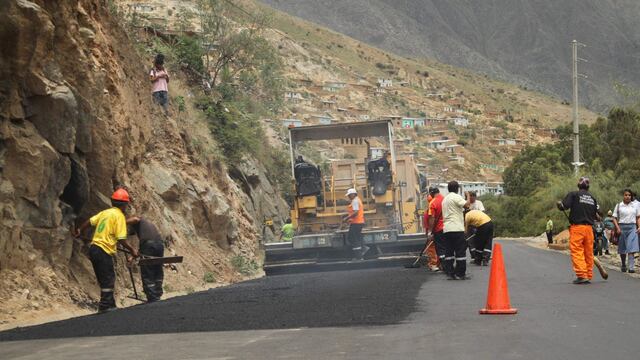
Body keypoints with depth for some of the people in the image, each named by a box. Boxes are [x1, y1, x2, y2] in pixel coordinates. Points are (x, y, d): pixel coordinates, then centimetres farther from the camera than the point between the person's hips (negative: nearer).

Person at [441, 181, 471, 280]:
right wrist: (468, 197, -2)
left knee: (448, 252, 7)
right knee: (460, 251, -3)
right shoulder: (456, 197, -7)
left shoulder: (445, 199, 20)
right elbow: (466, 205, -20)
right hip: (456, 228, -8)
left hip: (446, 229, 8)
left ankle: (449, 273, 5)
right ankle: (460, 274, -5)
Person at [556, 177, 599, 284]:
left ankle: (581, 275, -13)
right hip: (589, 227, 5)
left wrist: (558, 204, 7)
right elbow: (596, 215, 14)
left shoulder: (573, 195, -3)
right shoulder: (592, 198, 13)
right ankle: (589, 276, 13)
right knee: (588, 252, 10)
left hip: (577, 227, -5)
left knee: (577, 251, -5)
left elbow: (563, 206, -13)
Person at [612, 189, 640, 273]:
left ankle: (631, 267, -20)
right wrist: (617, 228, -10)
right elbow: (614, 218, 3)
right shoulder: (619, 206, 5)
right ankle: (623, 266, 25)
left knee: (631, 248, -13)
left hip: (632, 228, 0)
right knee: (622, 249, 9)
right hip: (622, 227, 0)